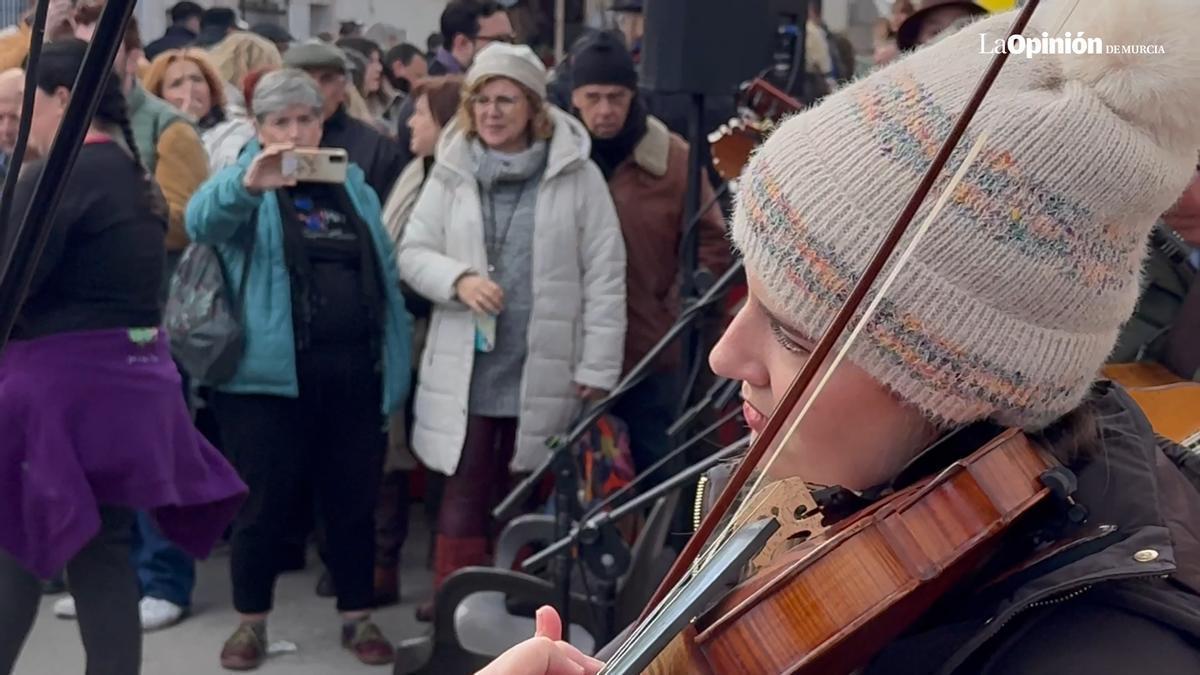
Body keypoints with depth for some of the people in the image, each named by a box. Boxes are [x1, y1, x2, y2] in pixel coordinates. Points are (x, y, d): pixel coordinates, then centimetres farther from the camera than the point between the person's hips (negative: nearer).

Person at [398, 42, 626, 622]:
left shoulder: (577, 174, -3)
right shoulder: (450, 172, 4)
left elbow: (605, 275, -4)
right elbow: (412, 253, 7)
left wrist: (598, 366, -6)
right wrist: (458, 279, -15)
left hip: (544, 367, -1)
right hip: (467, 364, 1)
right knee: (466, 488, 2)